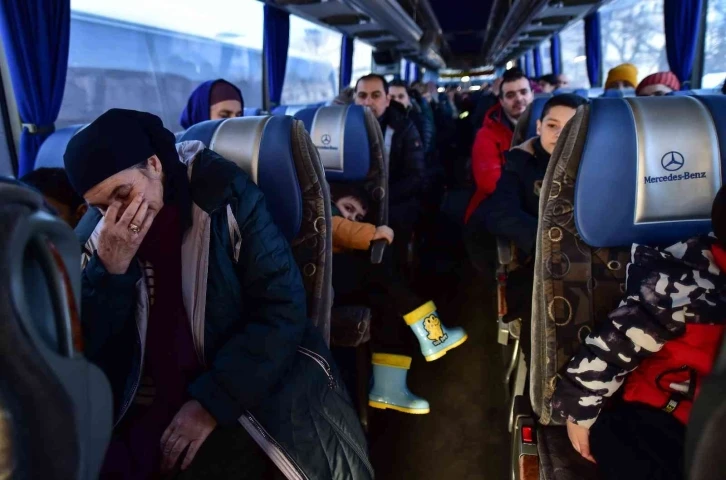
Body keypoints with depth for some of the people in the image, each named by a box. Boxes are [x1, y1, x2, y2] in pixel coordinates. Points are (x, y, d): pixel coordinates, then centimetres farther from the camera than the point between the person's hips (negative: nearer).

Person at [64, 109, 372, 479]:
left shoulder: (225, 201, -8)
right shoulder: (96, 240, 4)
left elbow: (282, 306, -12)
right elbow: (84, 353, -1)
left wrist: (214, 400, -16)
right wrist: (109, 270, -17)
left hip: (247, 396, -3)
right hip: (142, 412, 4)